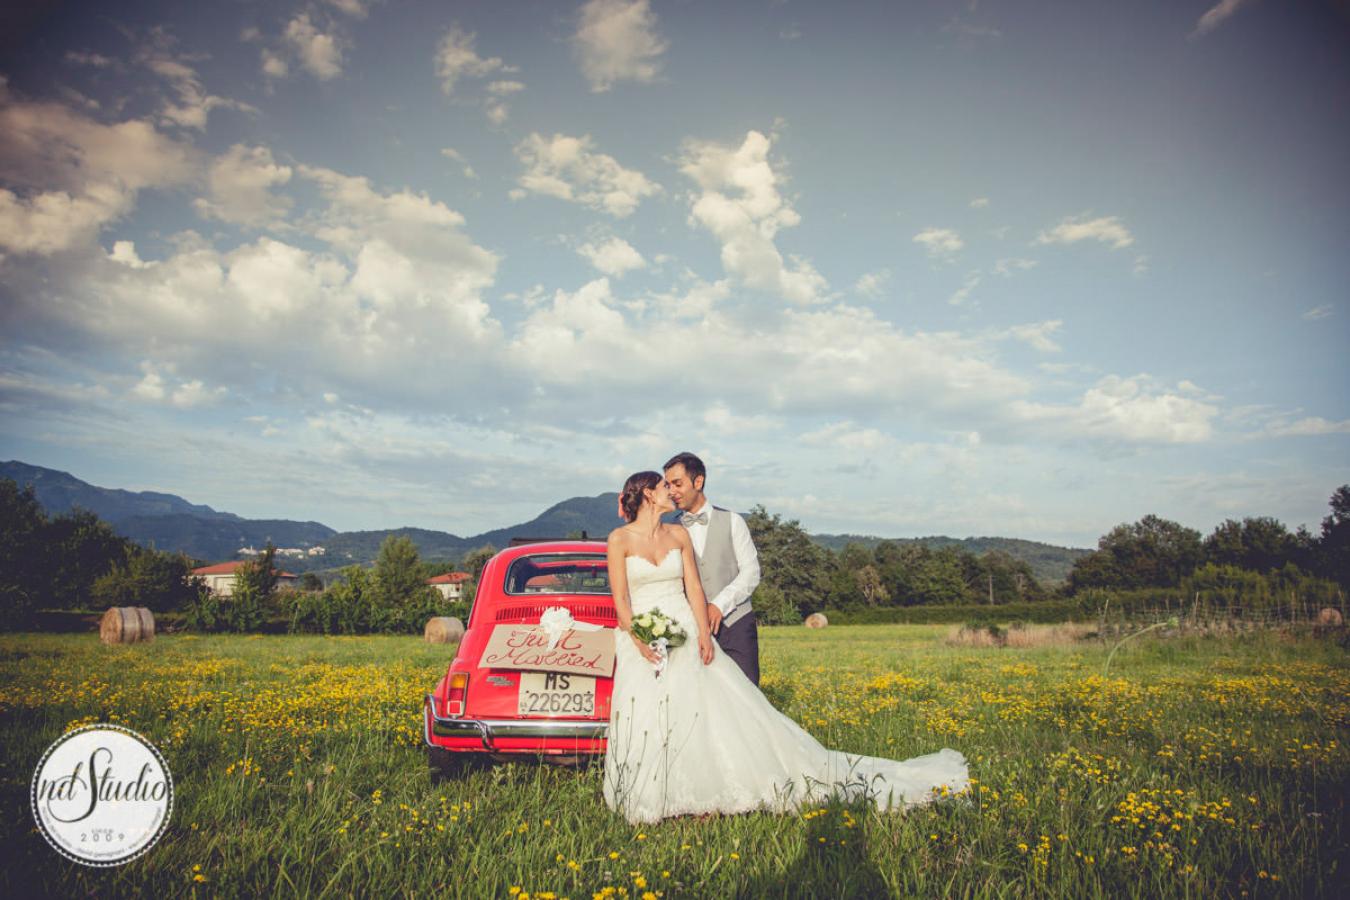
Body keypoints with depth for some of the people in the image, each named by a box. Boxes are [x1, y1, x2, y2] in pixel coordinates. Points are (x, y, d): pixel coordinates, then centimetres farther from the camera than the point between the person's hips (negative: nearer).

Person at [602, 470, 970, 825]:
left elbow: (693, 588, 5)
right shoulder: (620, 539, -3)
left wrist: (703, 633, -7)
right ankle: (648, 802, 14)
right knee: (645, 722, -5)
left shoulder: (678, 534, 8)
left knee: (718, 707, -1)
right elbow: (620, 597, -7)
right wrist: (638, 640, -19)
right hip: (640, 641, -2)